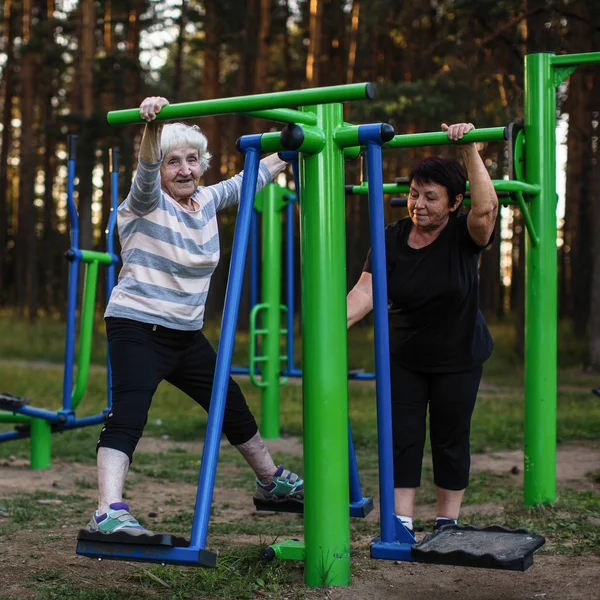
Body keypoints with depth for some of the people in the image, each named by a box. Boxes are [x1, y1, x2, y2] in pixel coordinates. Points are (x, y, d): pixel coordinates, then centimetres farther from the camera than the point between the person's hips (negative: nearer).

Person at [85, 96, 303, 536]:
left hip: (186, 335, 7)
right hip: (138, 328, -7)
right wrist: (153, 124, -51)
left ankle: (272, 482, 40)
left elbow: (251, 177, 21)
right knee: (128, 417, -23)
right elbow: (147, 169, -32)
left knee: (234, 409, 20)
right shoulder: (147, 204, -10)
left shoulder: (208, 201, 8)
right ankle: (108, 514, -30)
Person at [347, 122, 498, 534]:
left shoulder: (464, 236, -13)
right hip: (403, 358, 2)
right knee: (402, 438, -1)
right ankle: (401, 524, 3)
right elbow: (366, 290, -16)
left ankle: (447, 524, 20)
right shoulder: (392, 239, -8)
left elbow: (486, 207, -35)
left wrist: (469, 149, -36)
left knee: (450, 439, 7)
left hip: (457, 358, -2)